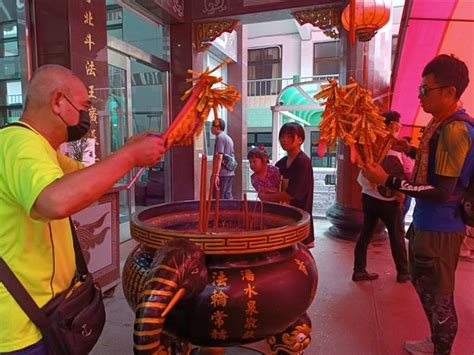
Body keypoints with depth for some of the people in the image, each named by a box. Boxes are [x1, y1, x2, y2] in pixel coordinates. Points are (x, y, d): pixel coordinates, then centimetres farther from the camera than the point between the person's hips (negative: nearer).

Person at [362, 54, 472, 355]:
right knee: (425, 285, 25)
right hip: (428, 223, 10)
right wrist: (412, 151, 15)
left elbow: (442, 192, -26)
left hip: (439, 228, -10)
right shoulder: (442, 123, 8)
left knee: (439, 297, 7)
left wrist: (388, 181, -28)